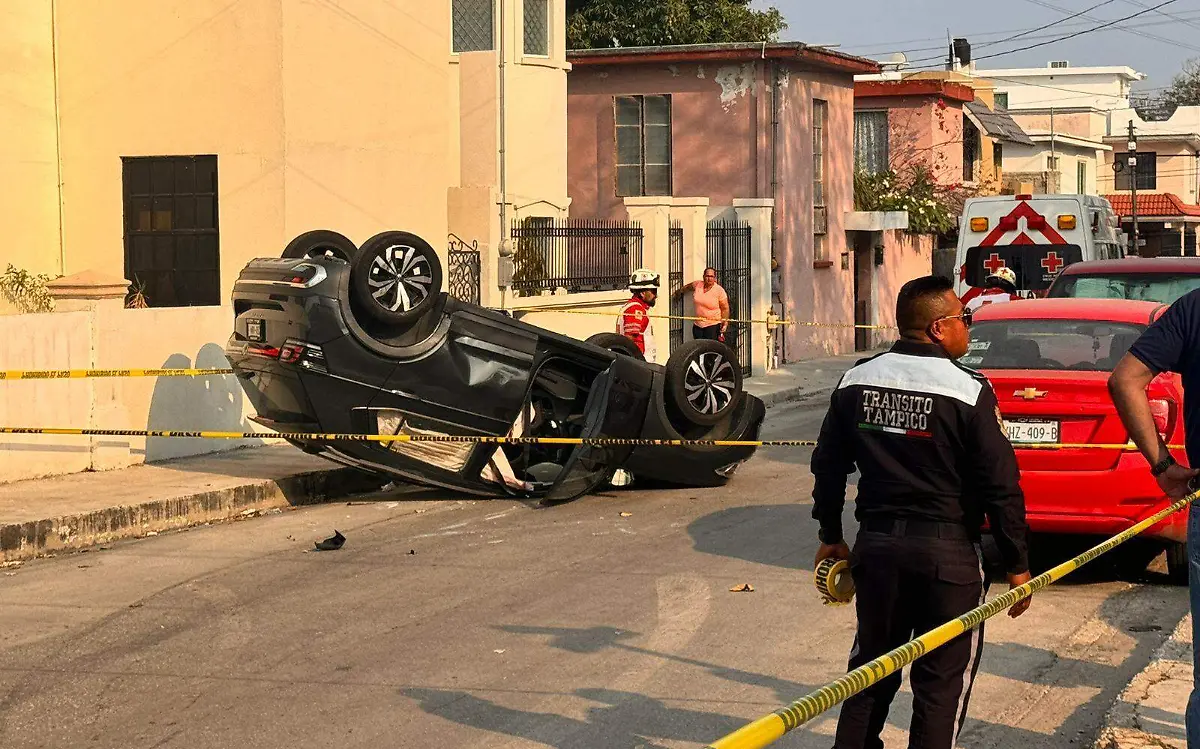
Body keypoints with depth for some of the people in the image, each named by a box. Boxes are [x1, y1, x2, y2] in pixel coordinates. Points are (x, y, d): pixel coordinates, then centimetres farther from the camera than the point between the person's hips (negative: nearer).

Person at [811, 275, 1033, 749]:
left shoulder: (856, 382, 2)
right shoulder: (969, 391, -13)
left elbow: (828, 466, 10)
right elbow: (1001, 486, -11)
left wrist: (831, 537, 22)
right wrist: (1017, 565, -3)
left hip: (876, 545, 5)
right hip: (947, 550, -5)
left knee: (871, 668, 19)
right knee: (942, 682, 5)